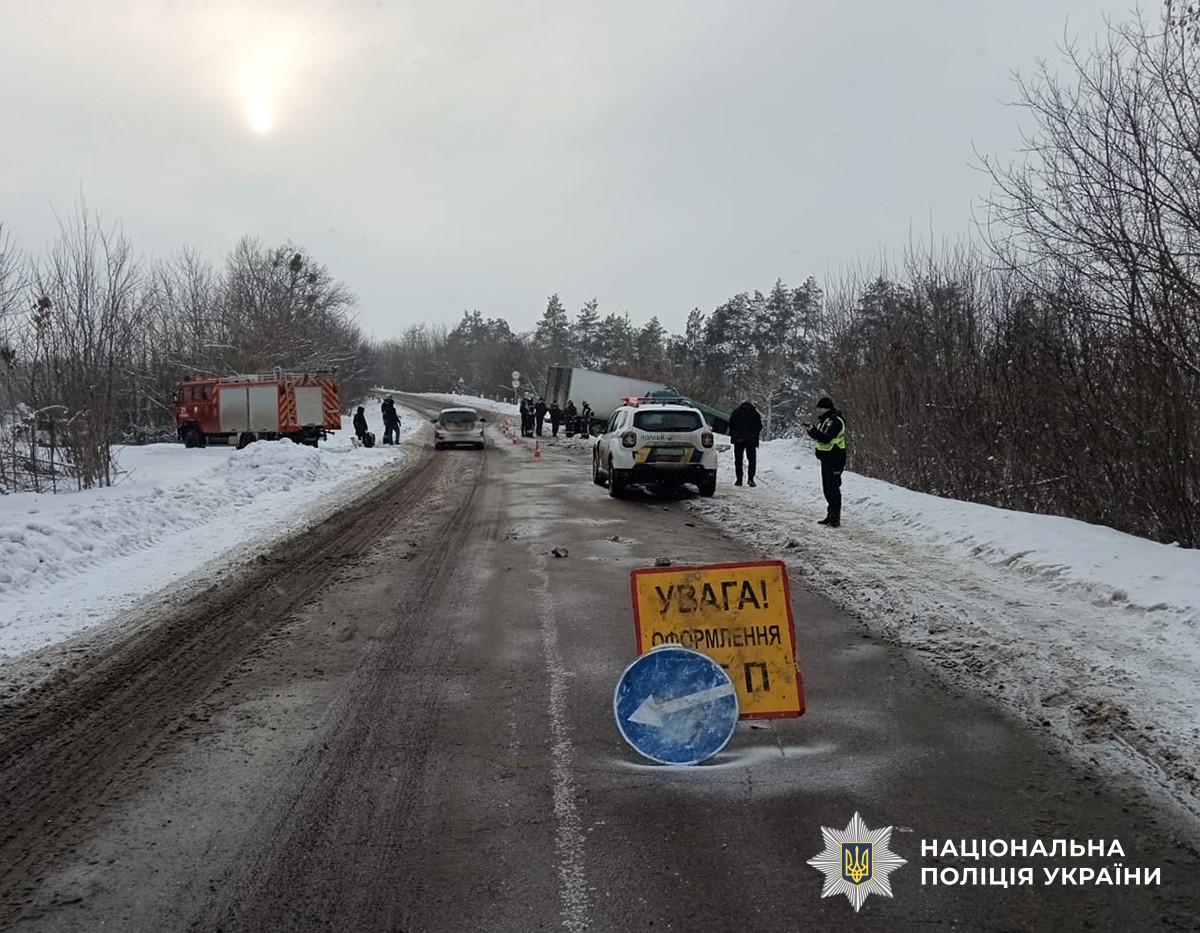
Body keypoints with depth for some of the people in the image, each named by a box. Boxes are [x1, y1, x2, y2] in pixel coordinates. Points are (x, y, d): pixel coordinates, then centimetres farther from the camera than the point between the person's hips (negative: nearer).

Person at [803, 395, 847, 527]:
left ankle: (835, 518, -6)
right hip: (826, 459, 10)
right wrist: (812, 429, 1)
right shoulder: (825, 420, 16)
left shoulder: (835, 421, -16)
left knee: (833, 488, -9)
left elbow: (826, 438, -26)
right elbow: (819, 436, 17)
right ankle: (831, 515, 23)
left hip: (834, 460, -10)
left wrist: (812, 430, -23)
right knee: (827, 489, 15)